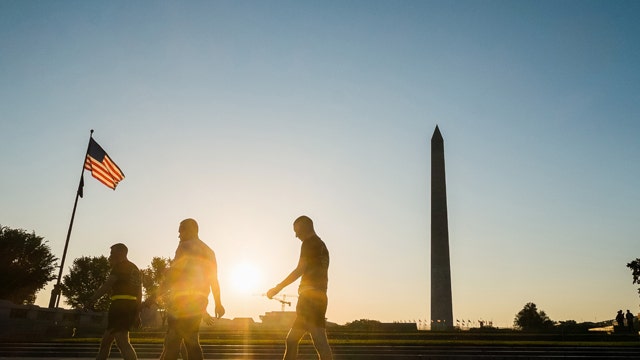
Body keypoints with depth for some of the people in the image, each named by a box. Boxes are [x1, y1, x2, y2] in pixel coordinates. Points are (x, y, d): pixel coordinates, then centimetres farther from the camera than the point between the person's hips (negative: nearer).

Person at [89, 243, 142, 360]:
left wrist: (92, 299, -9)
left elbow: (107, 285, -13)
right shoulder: (136, 270, 23)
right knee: (106, 339, 20)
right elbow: (139, 294, 22)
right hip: (132, 307, 9)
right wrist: (137, 314, 23)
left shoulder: (120, 266, -3)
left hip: (120, 305, -9)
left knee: (122, 342, -17)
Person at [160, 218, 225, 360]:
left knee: (172, 341, -6)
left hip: (183, 299, -7)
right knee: (192, 340, 11)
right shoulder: (208, 251, 19)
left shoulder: (185, 246, -2)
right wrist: (218, 303, 20)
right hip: (200, 300, 7)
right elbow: (214, 280, 18)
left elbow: (174, 273, -12)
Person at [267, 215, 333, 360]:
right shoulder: (322, 246, 25)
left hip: (310, 296, -10)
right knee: (291, 341, 14)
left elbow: (300, 269, -13)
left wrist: (277, 288, -8)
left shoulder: (310, 243, -4)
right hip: (319, 297, 10)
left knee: (319, 340, -17)